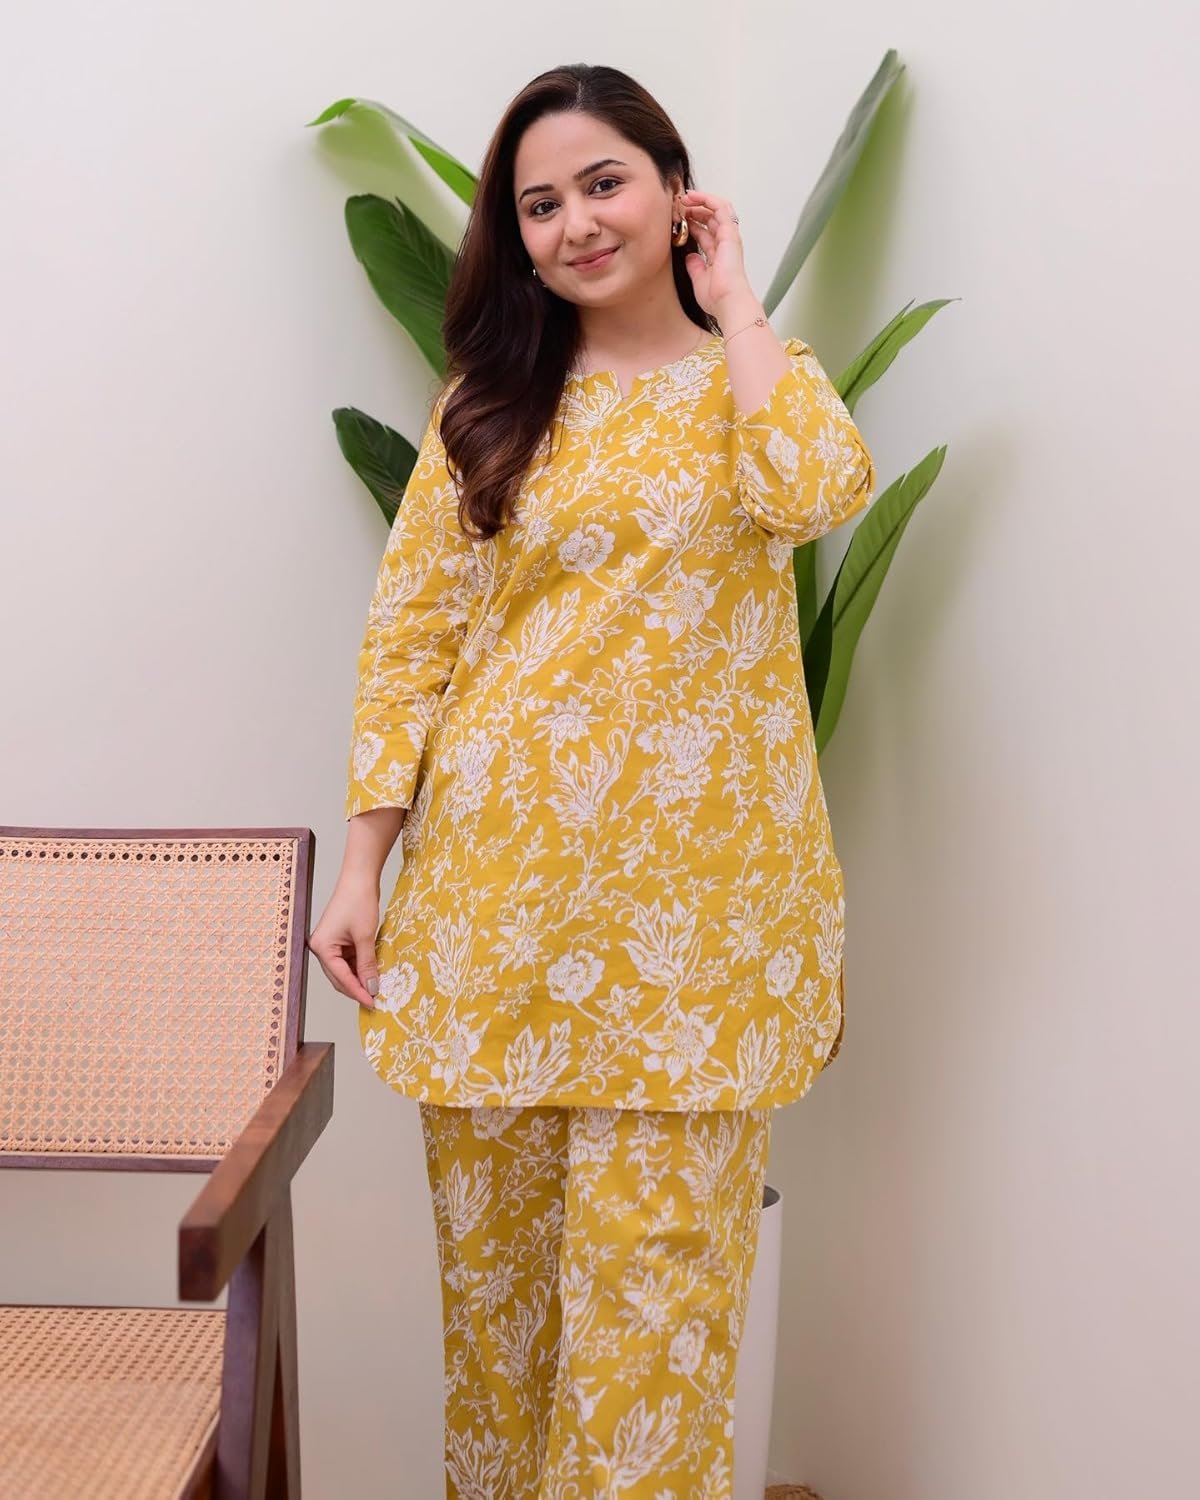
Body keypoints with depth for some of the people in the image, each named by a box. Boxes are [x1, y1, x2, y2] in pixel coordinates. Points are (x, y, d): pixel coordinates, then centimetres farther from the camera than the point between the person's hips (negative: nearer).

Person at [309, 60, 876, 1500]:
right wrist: (362, 868, -3)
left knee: (653, 1261, 0)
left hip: (691, 895, -1)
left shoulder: (754, 377, 6)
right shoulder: (491, 402, 9)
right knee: (495, 1251, 11)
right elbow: (407, 637, 4)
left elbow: (818, 489, -19)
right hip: (497, 886, 2)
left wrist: (731, 300, -5)